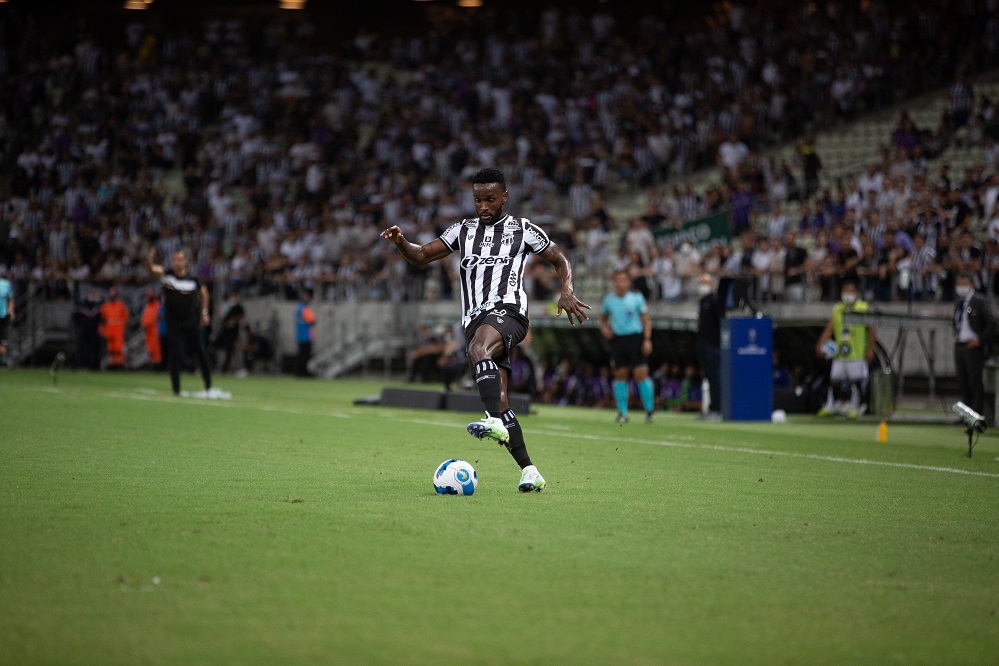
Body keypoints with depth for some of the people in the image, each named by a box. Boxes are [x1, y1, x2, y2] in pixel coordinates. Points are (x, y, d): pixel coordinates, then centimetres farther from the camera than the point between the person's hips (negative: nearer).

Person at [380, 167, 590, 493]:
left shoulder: (522, 229, 11)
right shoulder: (463, 231, 21)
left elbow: (560, 260, 16)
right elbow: (422, 256, 17)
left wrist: (567, 291, -2)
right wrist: (400, 242, -4)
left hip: (508, 310, -5)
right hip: (475, 320, 5)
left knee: (478, 347, -38)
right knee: (499, 400, -5)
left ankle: (495, 422, -52)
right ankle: (529, 471, -3)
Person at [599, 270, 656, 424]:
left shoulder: (636, 298, 0)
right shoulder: (609, 300, 8)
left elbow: (646, 319, 1)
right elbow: (603, 317, 23)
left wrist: (647, 340, -7)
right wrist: (604, 328, 2)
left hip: (635, 337, -3)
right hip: (617, 339, 3)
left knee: (641, 373, -10)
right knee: (620, 375, 2)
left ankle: (649, 409, 0)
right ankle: (622, 412, 8)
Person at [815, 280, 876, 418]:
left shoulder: (864, 309, -1)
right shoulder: (837, 309, 10)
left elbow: (871, 330, -2)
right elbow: (829, 328, 5)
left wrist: (870, 350, -9)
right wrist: (821, 344, -8)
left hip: (858, 353, -3)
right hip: (839, 353, 3)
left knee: (856, 381, -1)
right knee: (833, 380, 4)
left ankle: (854, 408, 10)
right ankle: (828, 407, 12)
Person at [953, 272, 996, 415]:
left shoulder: (980, 301, -8)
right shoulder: (958, 304, 16)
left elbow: (991, 323, -13)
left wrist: (980, 340, -15)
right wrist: (956, 334, 11)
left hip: (973, 347, -8)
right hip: (959, 346, 8)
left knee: (975, 383, -7)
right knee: (962, 383, 9)